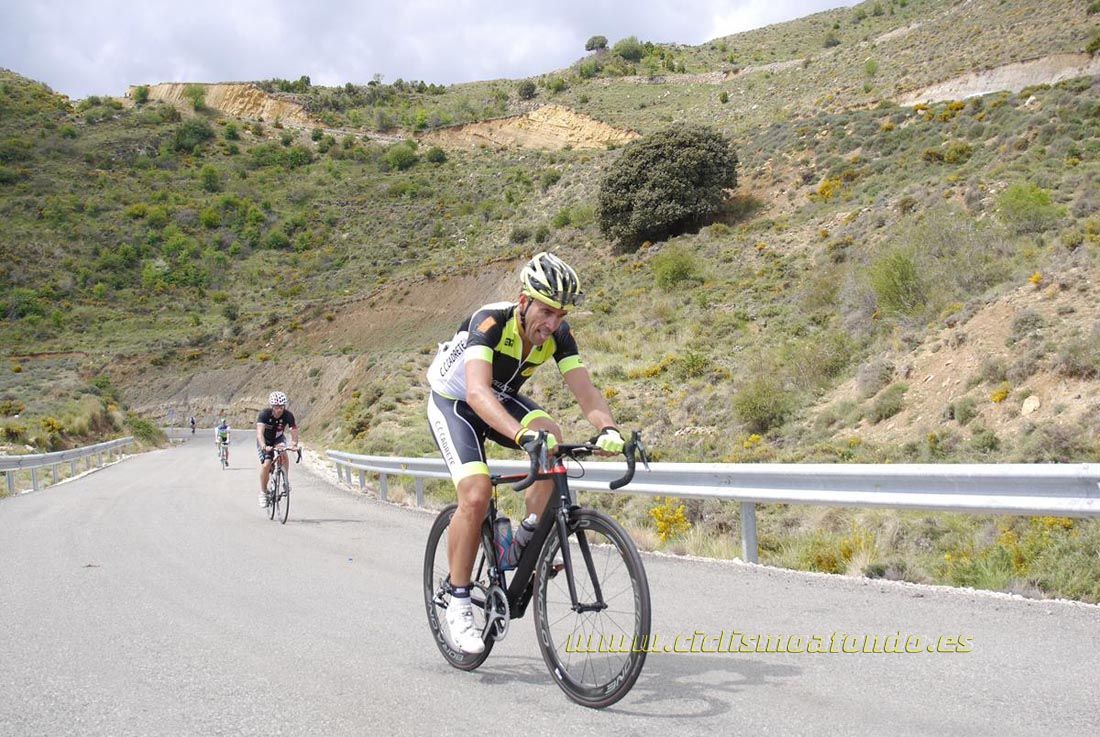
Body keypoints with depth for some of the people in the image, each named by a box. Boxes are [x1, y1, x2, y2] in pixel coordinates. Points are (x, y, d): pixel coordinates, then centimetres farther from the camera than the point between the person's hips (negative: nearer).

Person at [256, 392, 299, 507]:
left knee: (283, 454, -29)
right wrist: (264, 447, -62)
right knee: (266, 464, -18)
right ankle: (263, 492, 1)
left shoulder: (288, 415, -27)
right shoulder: (264, 414, -32)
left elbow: (294, 431, -33)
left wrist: (293, 444, -55)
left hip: (278, 438, 2)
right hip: (264, 441, -2)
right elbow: (260, 432, -44)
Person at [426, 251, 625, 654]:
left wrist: (608, 430, -45)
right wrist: (522, 435, -63)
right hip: (452, 400, -5)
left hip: (501, 398, 5)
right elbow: (477, 392, -48)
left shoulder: (557, 334, -18)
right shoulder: (490, 322, -34)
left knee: (550, 436, -26)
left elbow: (585, 391, -24)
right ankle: (457, 607, -8)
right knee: (476, 495, -23)